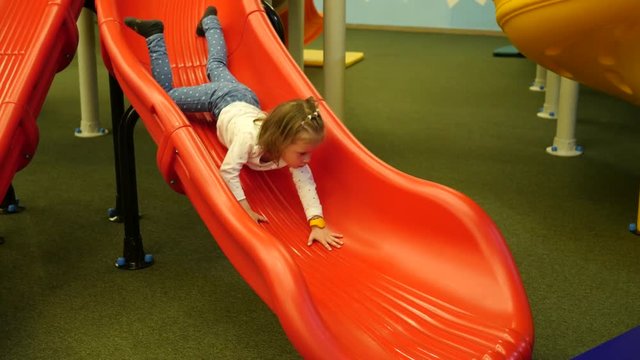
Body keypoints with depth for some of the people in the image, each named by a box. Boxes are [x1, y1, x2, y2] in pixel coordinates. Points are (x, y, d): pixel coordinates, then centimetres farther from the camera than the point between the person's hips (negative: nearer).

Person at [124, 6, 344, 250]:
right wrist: (245, 210, -46)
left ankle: (209, 21, 56)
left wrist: (317, 222, -47)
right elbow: (228, 171, -45)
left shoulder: (293, 146, -37)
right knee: (166, 94, 15)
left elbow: (305, 181, -36)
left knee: (217, 68, 34)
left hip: (246, 99, 5)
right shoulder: (250, 136, -49)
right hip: (223, 100, -4)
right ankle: (155, 35, 22)